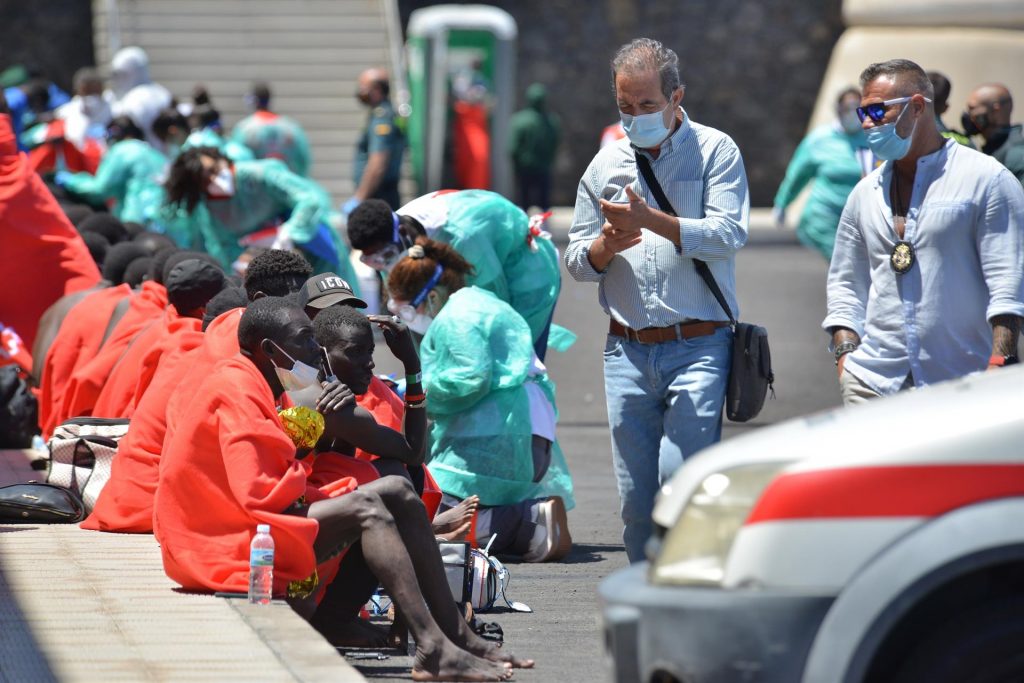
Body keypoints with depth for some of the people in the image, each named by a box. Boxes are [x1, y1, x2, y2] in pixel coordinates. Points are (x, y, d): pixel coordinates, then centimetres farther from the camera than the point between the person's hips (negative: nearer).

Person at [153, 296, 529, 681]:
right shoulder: (236, 390, -15)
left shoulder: (253, 388, 19)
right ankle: (433, 650, -33)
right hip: (225, 543, -11)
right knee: (365, 508, -24)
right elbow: (258, 494, -24)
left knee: (397, 492, 4)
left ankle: (458, 636, -3)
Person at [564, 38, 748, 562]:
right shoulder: (606, 164, 14)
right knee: (634, 494, 3)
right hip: (628, 351, 4)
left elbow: (729, 233, -13)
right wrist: (605, 246, -6)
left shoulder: (715, 151, 1)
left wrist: (652, 220, -22)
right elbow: (577, 259, 17)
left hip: (697, 347, -4)